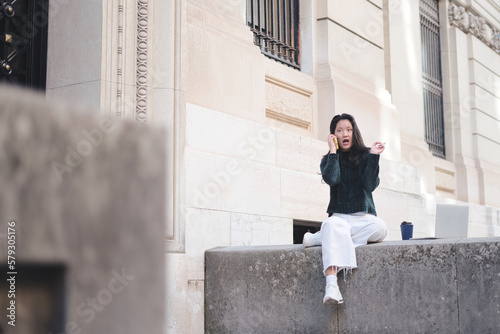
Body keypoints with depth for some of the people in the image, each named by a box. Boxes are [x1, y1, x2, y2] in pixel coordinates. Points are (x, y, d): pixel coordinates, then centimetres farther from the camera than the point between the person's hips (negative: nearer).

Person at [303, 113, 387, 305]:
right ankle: (331, 285, -54)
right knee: (332, 224, -38)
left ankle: (319, 238, -26)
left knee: (380, 228, -33)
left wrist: (373, 156, -9)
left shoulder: (365, 156, 10)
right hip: (339, 216, -1)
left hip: (364, 217, 1)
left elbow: (370, 185, -5)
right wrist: (333, 152, -4)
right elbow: (331, 179, -11)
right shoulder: (329, 160, 12)